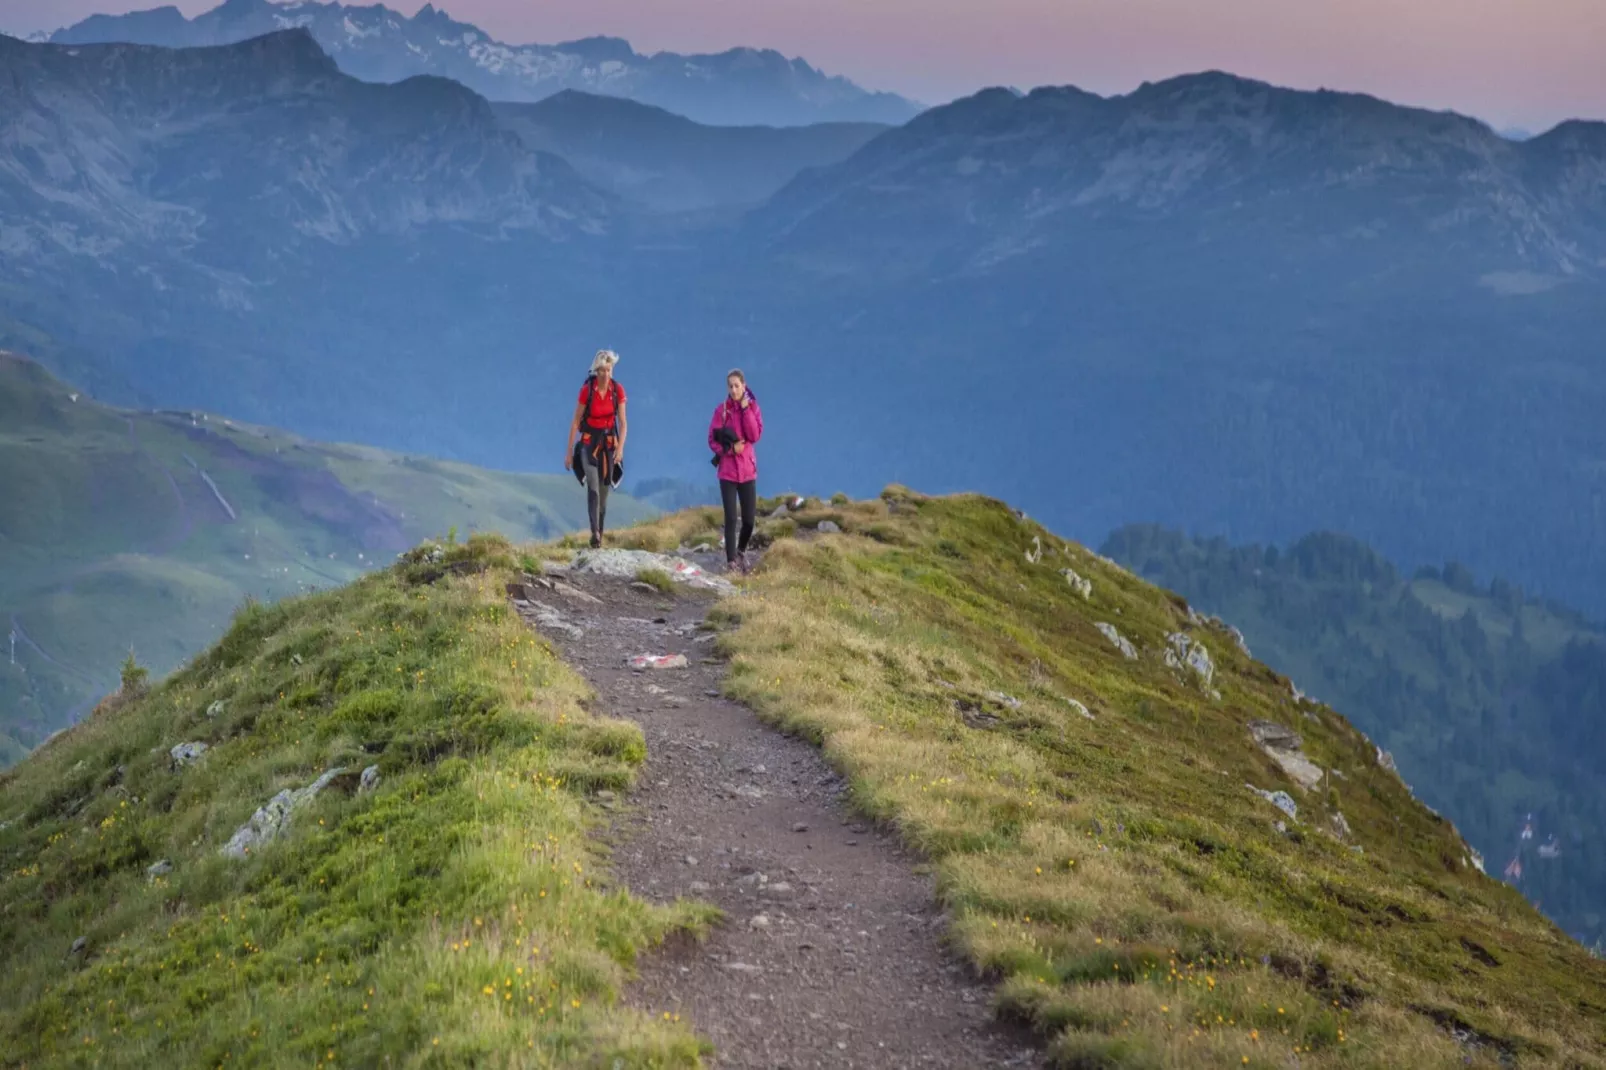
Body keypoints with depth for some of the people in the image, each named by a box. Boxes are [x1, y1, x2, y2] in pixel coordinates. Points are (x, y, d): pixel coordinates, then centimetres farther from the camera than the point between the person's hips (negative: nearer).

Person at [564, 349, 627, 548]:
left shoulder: (618, 390, -4)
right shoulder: (587, 390, -12)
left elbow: (623, 422, -2)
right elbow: (575, 422, -6)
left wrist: (620, 448, -15)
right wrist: (569, 451, -4)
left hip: (609, 442, 3)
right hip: (589, 442, -3)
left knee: (604, 492, 8)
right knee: (593, 487, -20)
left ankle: (600, 536, 18)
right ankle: (594, 533, -33)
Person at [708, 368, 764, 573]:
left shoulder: (753, 407, 2)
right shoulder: (721, 410, -2)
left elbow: (755, 436, -11)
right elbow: (712, 440, -2)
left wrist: (746, 410, -15)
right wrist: (729, 448, -18)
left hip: (748, 469, 2)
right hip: (727, 470, -2)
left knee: (749, 519, 4)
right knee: (731, 518, -9)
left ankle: (742, 552, 30)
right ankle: (732, 561, -4)